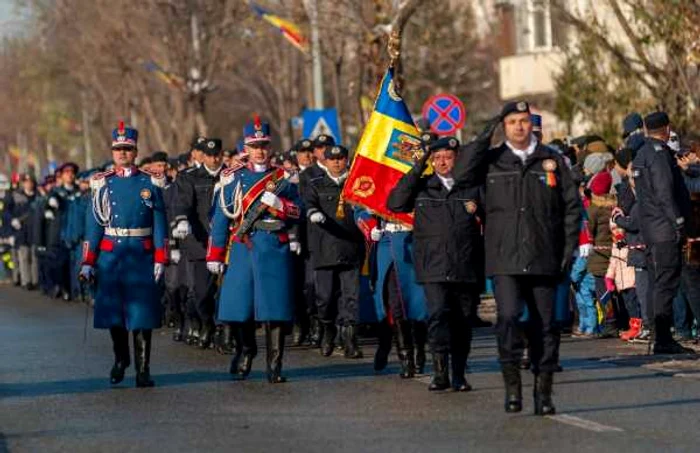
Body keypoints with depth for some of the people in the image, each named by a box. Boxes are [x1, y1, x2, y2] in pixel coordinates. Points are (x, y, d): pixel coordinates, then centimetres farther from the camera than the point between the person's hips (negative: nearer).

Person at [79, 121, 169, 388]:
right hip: (110, 254, 1)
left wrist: (160, 259, -3)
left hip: (142, 256, -1)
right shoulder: (103, 184, 6)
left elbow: (160, 224, 3)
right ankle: (120, 358, 29)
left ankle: (143, 370, 2)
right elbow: (94, 224, 5)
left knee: (142, 314, -3)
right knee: (113, 310, 7)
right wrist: (88, 262, 0)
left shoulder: (151, 183, 5)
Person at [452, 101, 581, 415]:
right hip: (505, 259, -1)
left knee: (544, 324, 4)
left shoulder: (551, 161, 10)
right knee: (508, 317, -17)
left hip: (544, 258, 1)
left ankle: (543, 391, 12)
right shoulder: (492, 160, 9)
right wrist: (483, 139, -9)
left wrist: (568, 249, 4)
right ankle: (512, 384, -7)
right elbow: (461, 175, -10)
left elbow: (572, 206, 11)